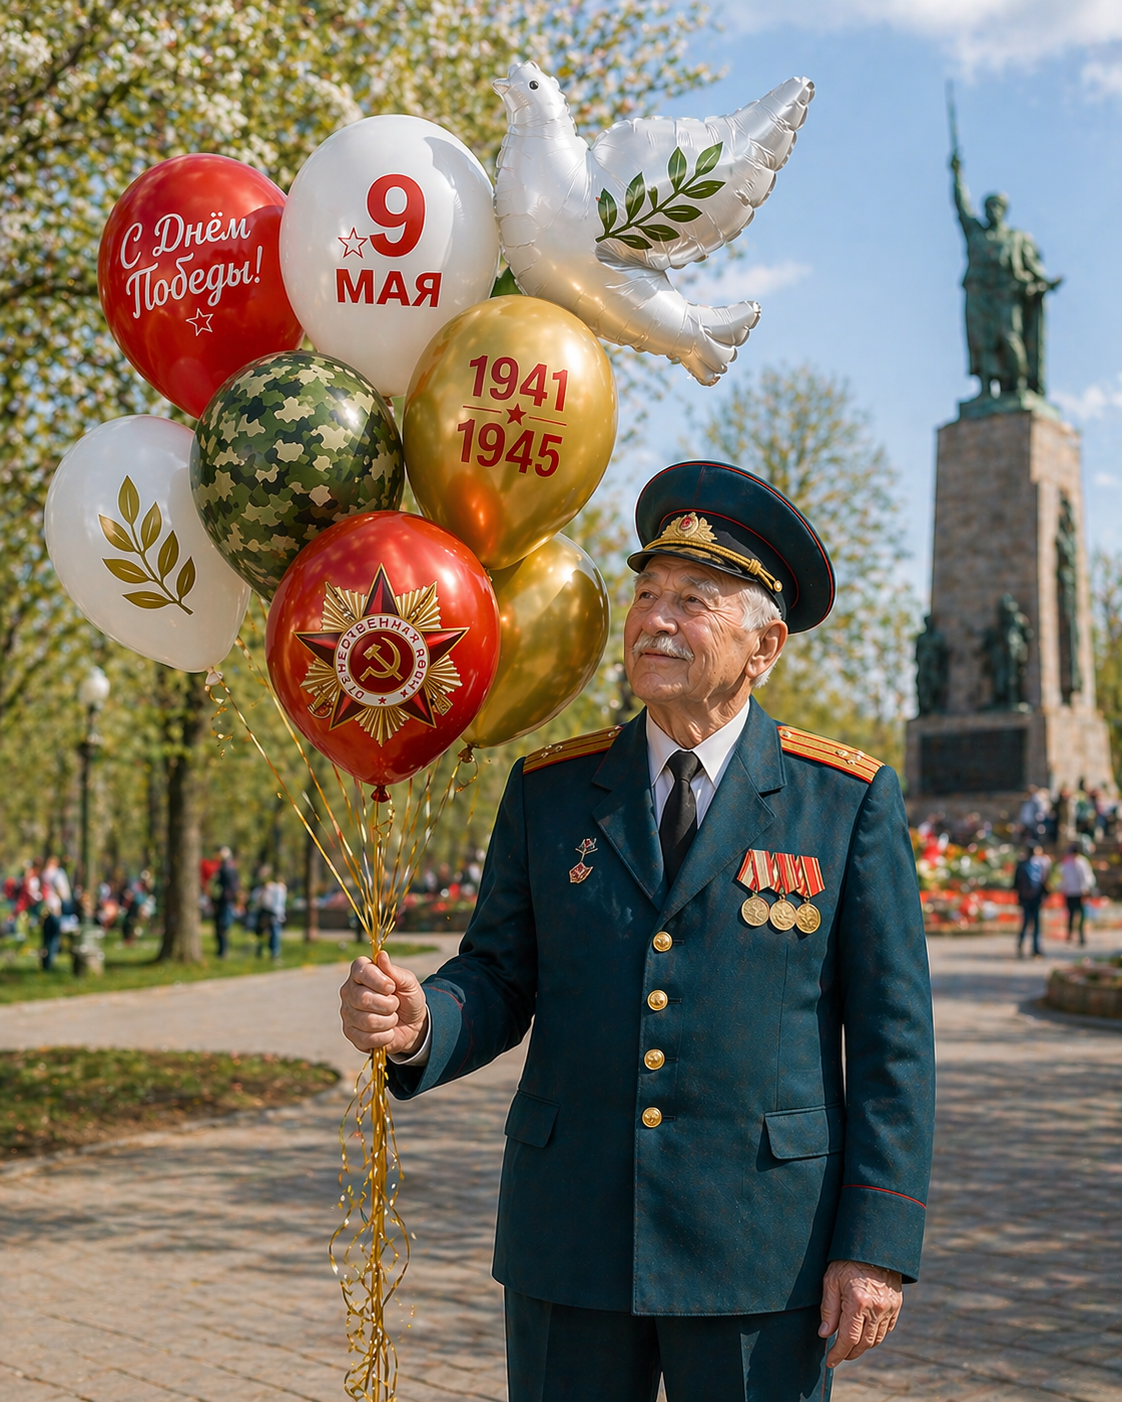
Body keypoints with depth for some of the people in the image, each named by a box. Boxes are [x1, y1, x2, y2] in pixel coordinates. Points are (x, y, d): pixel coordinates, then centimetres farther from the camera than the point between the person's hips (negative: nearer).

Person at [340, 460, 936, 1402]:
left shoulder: (848, 798, -2)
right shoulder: (548, 792, 5)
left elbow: (891, 1038, -3)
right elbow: (501, 982, 6)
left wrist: (877, 1245, -8)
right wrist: (419, 1026, -16)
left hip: (762, 1249, -2)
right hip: (569, 1243, 2)